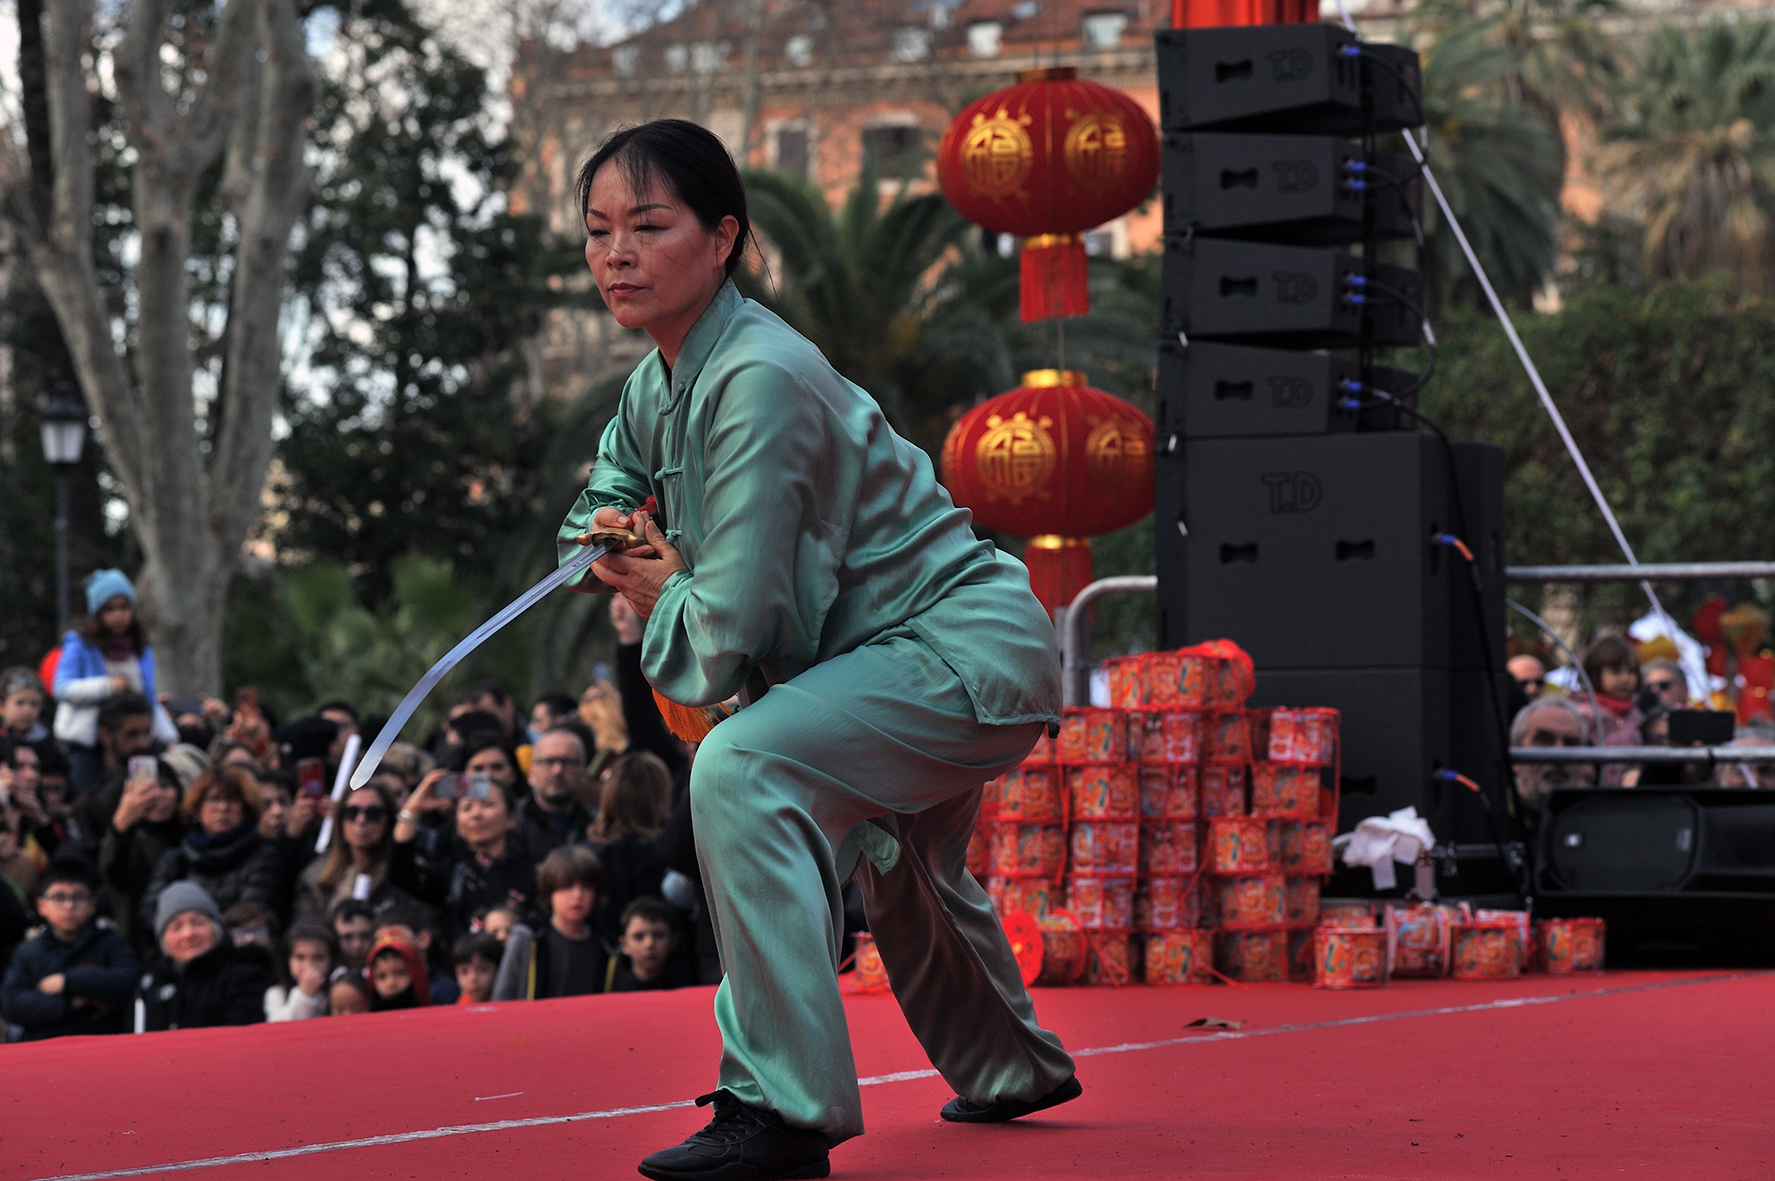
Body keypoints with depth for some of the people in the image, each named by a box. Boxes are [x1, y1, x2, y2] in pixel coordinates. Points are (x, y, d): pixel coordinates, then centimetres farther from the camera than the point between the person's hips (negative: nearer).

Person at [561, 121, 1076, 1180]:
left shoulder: (758, 382, -27)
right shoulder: (657, 385, 2)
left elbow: (731, 630, -30)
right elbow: (602, 506, 20)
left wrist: (666, 596, -9)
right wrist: (617, 543, -4)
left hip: (969, 655, -11)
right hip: (943, 655, 11)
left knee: (743, 770, -31)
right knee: (900, 868, 34)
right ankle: (1013, 1071, 63)